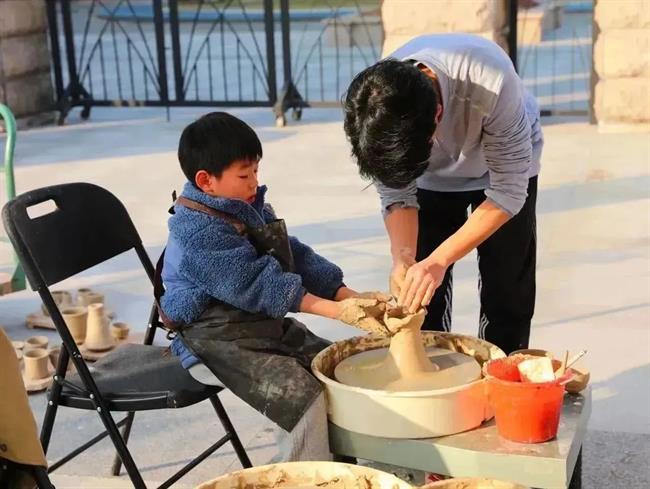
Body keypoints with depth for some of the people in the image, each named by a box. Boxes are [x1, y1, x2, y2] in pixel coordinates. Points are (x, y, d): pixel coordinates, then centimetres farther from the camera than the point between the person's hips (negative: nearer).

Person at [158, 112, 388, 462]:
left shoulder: (249, 208, 8)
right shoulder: (199, 233, -21)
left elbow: (296, 257, 6)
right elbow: (257, 284, -25)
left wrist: (350, 297, -7)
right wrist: (337, 311, -26)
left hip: (266, 324, 9)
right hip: (217, 342, -9)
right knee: (304, 396, -22)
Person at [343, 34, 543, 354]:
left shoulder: (491, 83, -42)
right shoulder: (376, 108, -33)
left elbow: (508, 191, -32)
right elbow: (396, 193, -18)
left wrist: (441, 260, -39)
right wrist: (403, 258, -36)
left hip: (505, 166, -2)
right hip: (434, 177, 2)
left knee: (506, 292, -4)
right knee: (420, 296, -3)